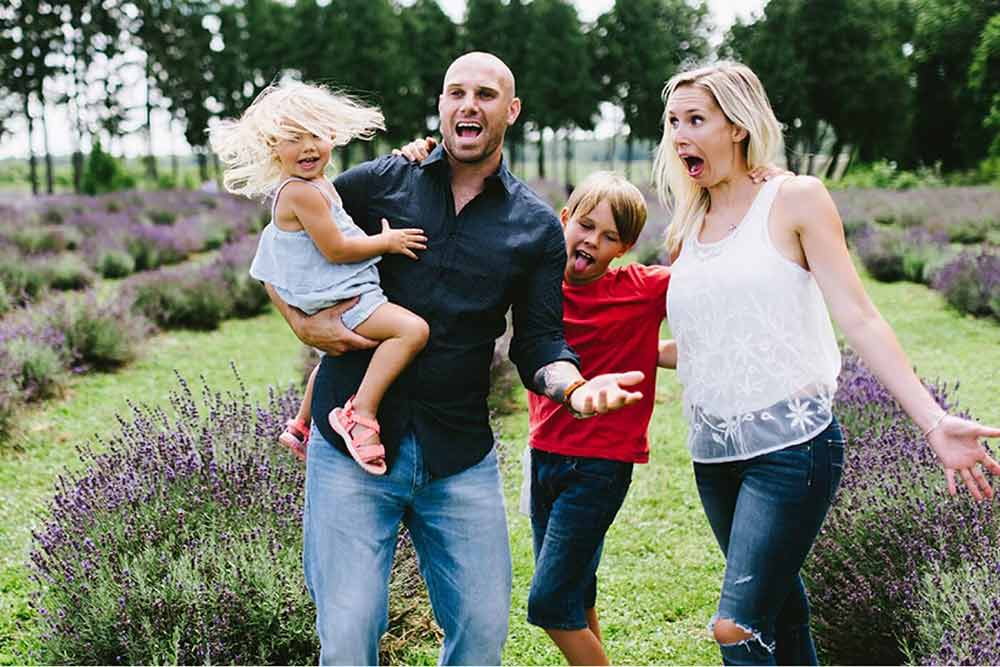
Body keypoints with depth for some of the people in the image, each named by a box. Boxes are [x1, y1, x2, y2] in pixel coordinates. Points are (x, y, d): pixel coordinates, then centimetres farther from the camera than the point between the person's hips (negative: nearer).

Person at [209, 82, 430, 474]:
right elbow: (336, 249, -23)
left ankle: (301, 427, 51)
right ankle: (360, 414, -27)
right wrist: (387, 242, -12)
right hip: (340, 301, -11)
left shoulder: (312, 184, 11)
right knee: (413, 330, -28)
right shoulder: (303, 192, -21)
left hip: (329, 302, 11)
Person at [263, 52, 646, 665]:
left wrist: (574, 385, -15)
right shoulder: (379, 183, 4)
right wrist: (303, 321, -4)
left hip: (461, 457, 2)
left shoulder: (537, 227, 7)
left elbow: (538, 343, 6)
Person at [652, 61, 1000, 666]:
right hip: (715, 452, 6)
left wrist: (934, 422, -16)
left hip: (791, 441, -6)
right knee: (780, 613, 15)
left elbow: (858, 318, -9)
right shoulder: (688, 230, 13)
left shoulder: (794, 200, -3)